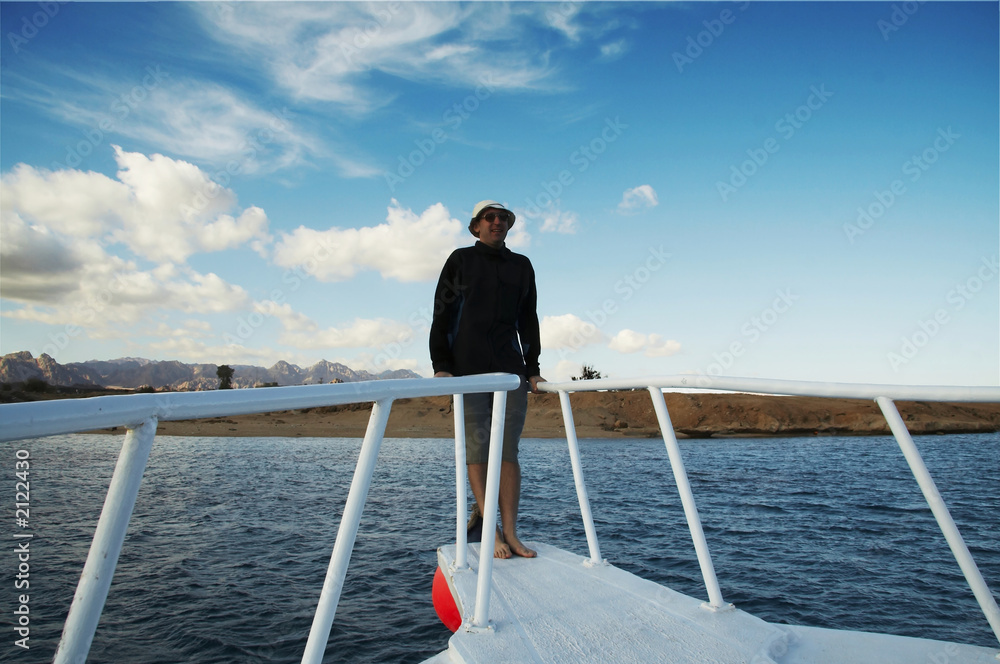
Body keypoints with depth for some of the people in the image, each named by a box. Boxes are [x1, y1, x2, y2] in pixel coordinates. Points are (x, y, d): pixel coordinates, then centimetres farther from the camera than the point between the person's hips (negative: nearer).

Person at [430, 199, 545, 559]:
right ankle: (492, 532, 3)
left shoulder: (521, 266, 18)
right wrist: (440, 365, -6)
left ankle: (511, 533, 2)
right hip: (468, 368, -2)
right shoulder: (461, 260, 9)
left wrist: (532, 369, 9)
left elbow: (529, 321, 18)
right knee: (477, 448, -4)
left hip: (510, 367, 3)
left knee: (508, 450, -1)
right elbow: (441, 315, 4)